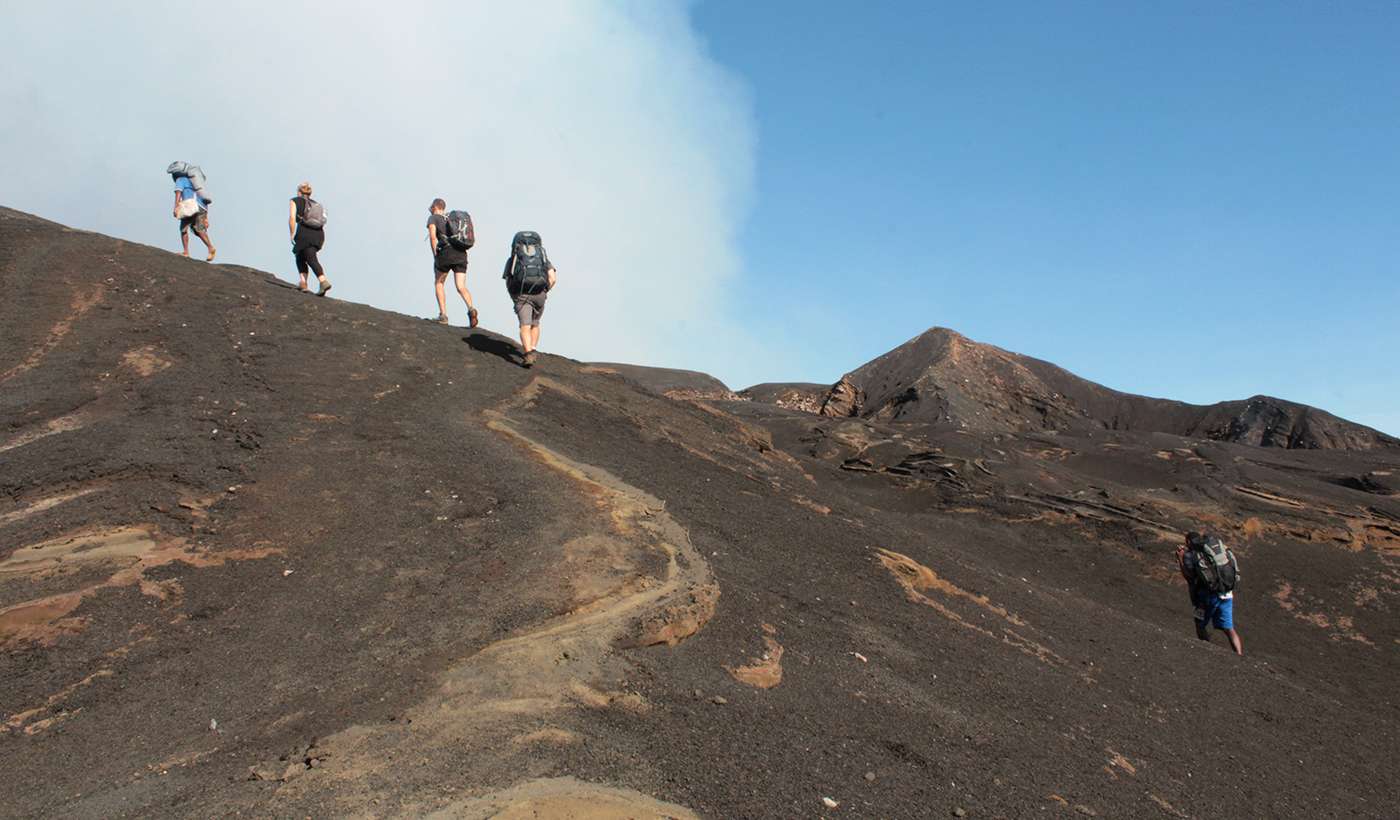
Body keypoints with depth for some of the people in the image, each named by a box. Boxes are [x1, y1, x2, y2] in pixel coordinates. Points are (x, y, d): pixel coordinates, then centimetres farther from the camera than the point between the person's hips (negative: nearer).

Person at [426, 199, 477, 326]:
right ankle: (471, 308, -26)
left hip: (446, 251, -4)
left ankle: (443, 315, 4)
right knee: (461, 287, 1)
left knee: (439, 284, 12)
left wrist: (435, 254, -1)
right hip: (461, 254, 4)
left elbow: (433, 236, -7)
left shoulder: (433, 217, 11)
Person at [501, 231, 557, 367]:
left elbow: (508, 282, 11)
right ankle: (532, 349, 13)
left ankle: (528, 353, -27)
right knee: (535, 324, 21)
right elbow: (552, 278, 7)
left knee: (525, 325, -8)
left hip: (521, 294, -2)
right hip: (539, 292, 2)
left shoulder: (512, 259, 21)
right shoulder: (543, 256, 22)